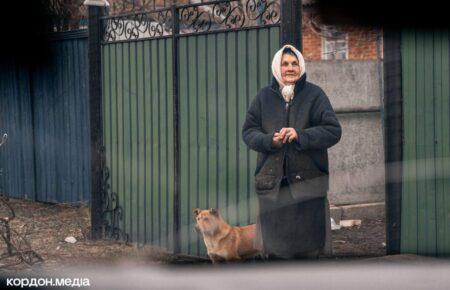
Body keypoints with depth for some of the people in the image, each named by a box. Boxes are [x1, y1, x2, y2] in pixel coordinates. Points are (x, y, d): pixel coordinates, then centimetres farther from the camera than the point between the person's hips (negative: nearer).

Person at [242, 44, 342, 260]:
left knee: (308, 249, 0)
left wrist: (301, 135, -17)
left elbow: (334, 131, -3)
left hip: (307, 181, -2)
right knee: (275, 249, 4)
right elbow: (248, 131, 9)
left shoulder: (314, 95, 2)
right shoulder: (264, 97, 9)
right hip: (272, 181, 2)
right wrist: (269, 140, -12)